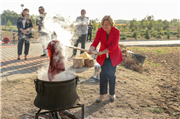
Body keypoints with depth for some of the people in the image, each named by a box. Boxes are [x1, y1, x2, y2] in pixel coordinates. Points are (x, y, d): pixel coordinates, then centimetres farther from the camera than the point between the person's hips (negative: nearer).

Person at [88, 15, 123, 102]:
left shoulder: (116, 31, -18)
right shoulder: (100, 30, -11)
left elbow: (113, 46, -23)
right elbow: (95, 42, -19)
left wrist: (102, 52, -31)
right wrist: (91, 49, -41)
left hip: (113, 56, -2)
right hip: (103, 56, 2)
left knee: (111, 74, -4)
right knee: (103, 74, -3)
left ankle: (112, 94, 16)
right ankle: (102, 94, 10)